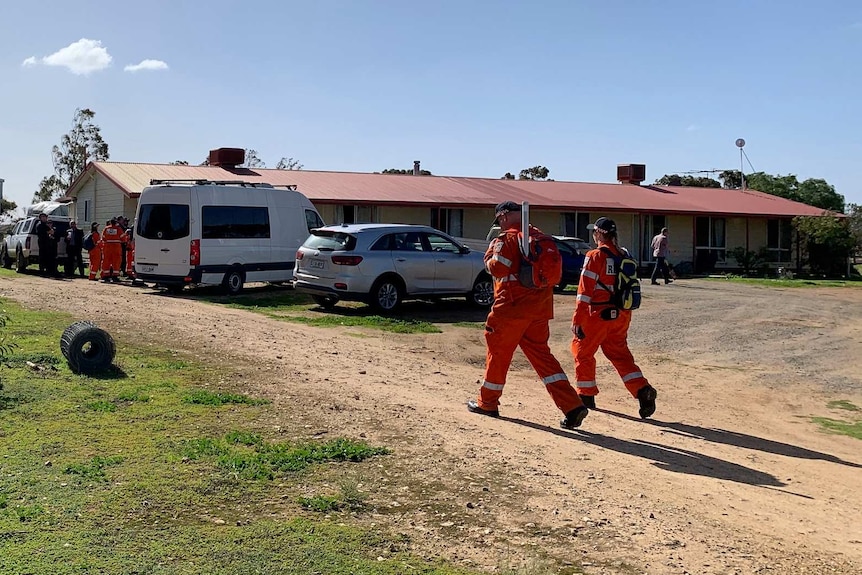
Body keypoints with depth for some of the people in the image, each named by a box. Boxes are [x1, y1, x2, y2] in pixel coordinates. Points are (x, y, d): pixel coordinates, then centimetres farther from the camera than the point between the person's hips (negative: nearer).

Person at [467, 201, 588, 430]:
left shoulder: (507, 238, -10)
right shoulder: (540, 237, 13)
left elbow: (498, 267, -20)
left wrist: (490, 254, -1)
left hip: (512, 307, -7)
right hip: (540, 309, 7)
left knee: (498, 352, 10)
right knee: (541, 354, 8)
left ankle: (487, 402, 24)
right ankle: (573, 405, -3)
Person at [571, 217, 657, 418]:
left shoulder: (596, 256, -12)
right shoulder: (623, 255, 8)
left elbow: (585, 290, -15)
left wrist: (577, 320, -13)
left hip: (598, 314, -6)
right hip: (621, 314, 7)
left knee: (582, 351, 11)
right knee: (619, 353, 13)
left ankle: (586, 395, 18)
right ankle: (642, 389, -4)